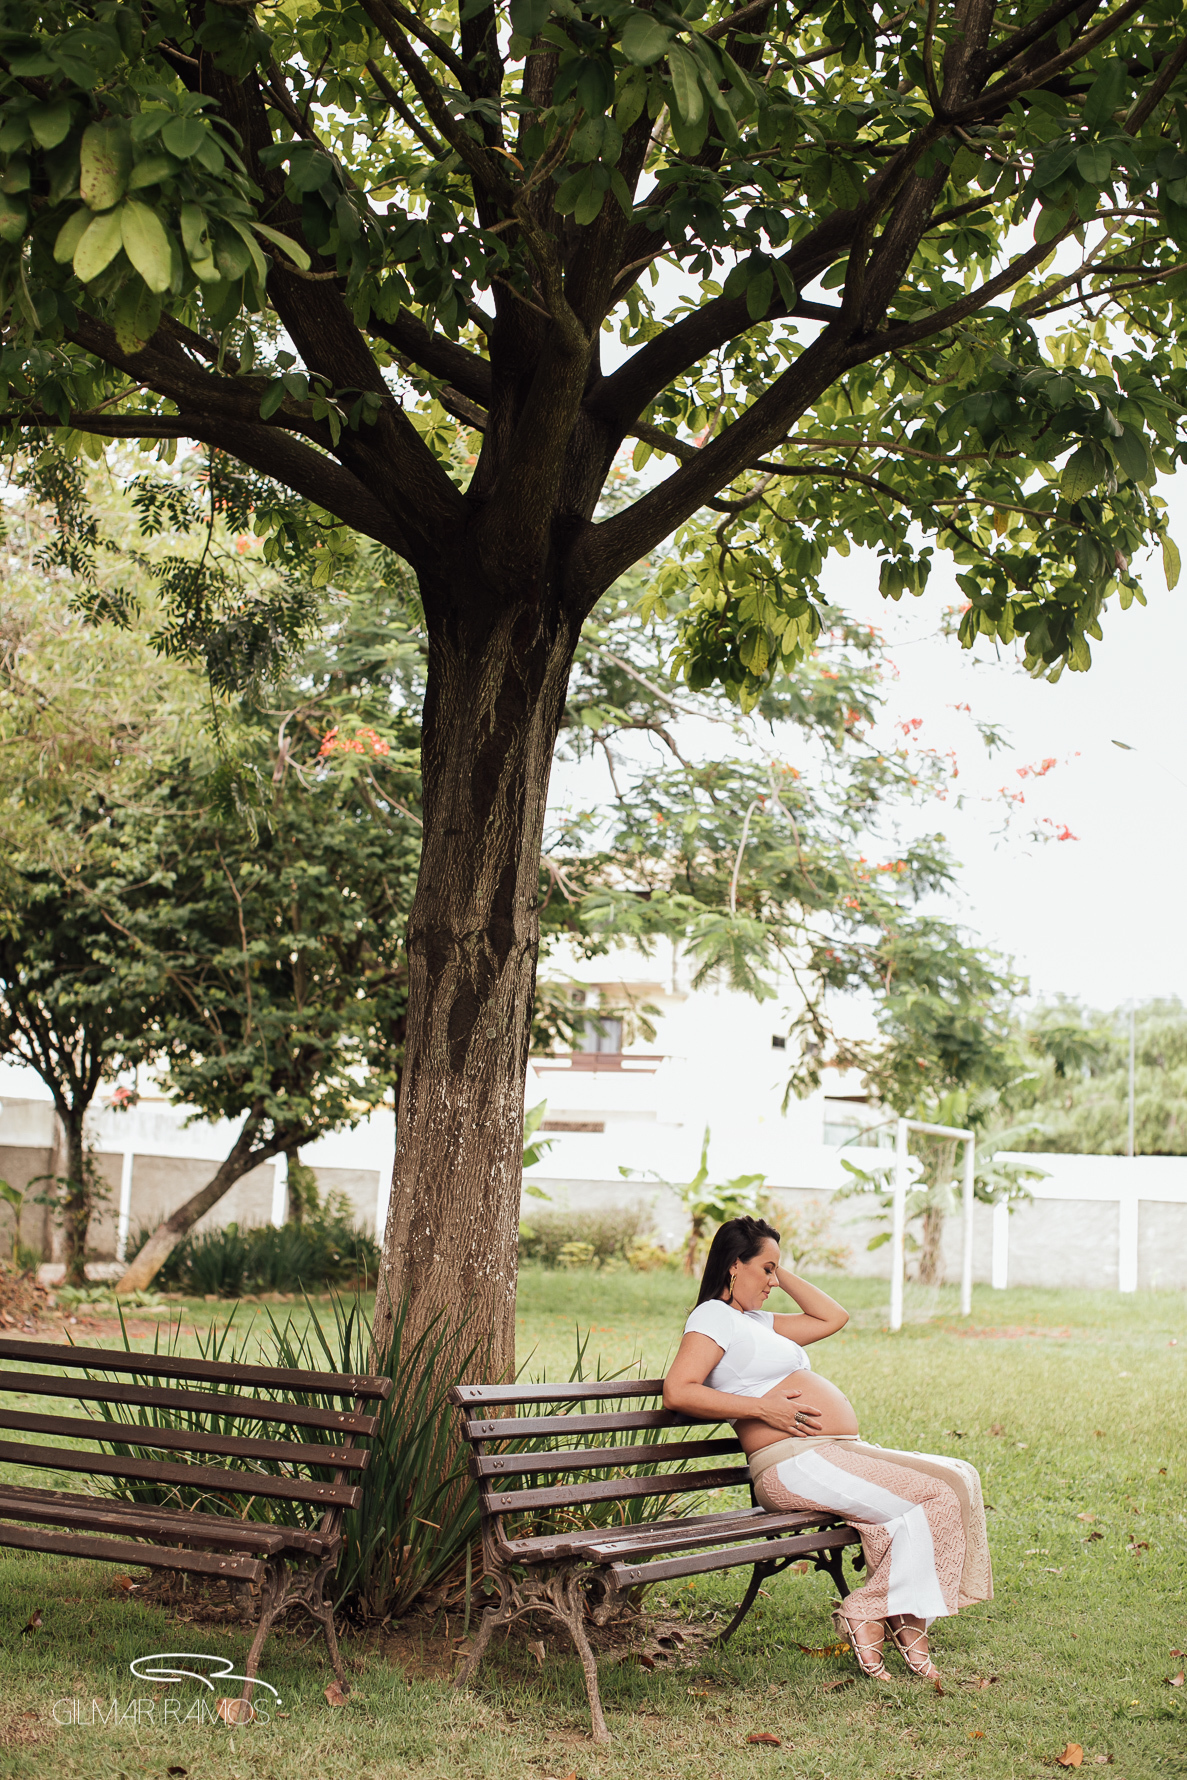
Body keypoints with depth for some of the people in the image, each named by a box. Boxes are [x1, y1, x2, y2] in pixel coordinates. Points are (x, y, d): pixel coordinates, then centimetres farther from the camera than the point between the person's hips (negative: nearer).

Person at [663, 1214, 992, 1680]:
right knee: (937, 1498, -20)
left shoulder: (756, 1322, 26)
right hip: (793, 1463, -10)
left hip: (844, 1452, 10)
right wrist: (761, 1407, -18)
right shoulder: (715, 1317, -3)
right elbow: (677, 1392, -17)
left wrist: (782, 1274, 26)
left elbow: (833, 1317, 34)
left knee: (960, 1478, -4)